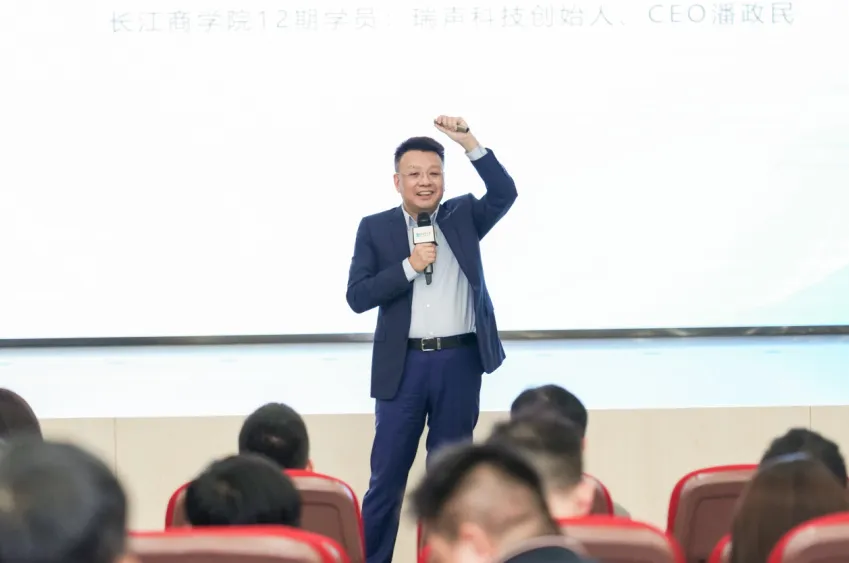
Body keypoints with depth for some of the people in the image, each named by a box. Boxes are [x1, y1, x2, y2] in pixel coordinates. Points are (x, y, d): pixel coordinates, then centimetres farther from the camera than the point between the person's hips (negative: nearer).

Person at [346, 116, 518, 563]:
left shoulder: (463, 216, 6)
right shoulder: (375, 229, 2)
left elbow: (505, 194, -12)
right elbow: (358, 297, -6)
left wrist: (469, 144, -19)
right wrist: (410, 266, -16)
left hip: (460, 362, 1)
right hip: (403, 364, -1)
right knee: (387, 475, 4)